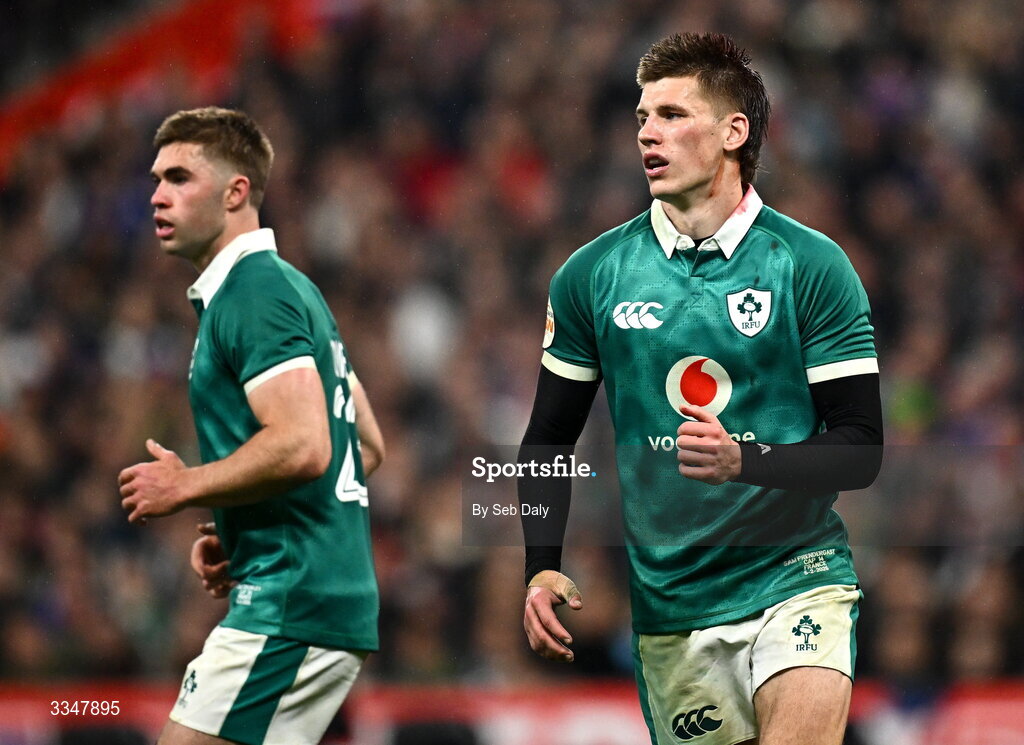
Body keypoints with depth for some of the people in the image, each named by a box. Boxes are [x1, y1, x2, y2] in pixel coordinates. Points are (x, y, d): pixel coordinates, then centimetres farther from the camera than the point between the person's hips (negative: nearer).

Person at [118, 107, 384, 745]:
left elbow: (303, 447, -24)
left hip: (290, 614, -10)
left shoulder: (254, 292, -12)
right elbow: (369, 445, 26)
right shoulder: (291, 287, 21)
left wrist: (186, 486, -11)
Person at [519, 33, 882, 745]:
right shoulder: (590, 276, 5)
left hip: (796, 575, -3)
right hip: (669, 600, 3)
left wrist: (745, 459, -21)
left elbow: (861, 449, -4)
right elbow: (548, 440, 14)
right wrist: (543, 569, 0)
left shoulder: (813, 266, -3)